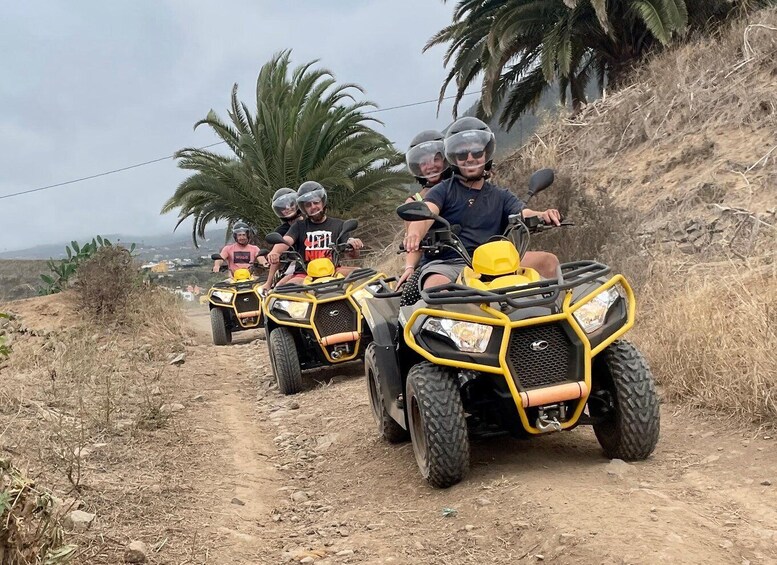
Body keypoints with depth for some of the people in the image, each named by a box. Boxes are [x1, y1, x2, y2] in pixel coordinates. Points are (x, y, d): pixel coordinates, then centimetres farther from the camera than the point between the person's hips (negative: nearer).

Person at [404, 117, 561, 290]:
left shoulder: (501, 196, 21)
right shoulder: (444, 191, 13)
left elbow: (525, 214, 4)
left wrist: (543, 216, -22)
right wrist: (414, 234, -32)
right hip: (450, 264, -3)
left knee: (548, 261, -17)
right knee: (435, 285, -39)